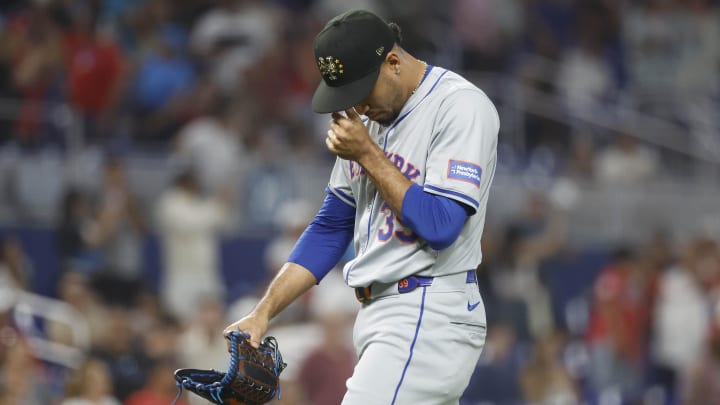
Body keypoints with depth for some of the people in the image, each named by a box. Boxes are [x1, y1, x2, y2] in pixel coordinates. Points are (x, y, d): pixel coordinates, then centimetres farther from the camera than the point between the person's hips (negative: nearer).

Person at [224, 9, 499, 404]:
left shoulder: (462, 106, -11)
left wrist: (367, 154, -13)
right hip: (377, 315, 8)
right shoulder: (368, 117, 14)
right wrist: (261, 314, 9)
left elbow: (438, 227, -19)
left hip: (430, 318, -8)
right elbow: (330, 229, 18)